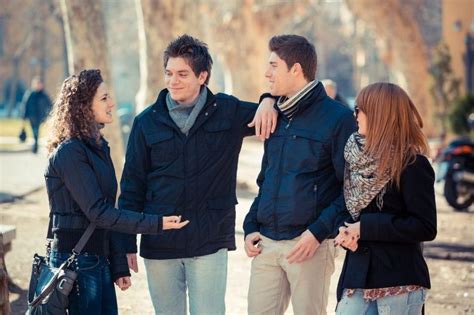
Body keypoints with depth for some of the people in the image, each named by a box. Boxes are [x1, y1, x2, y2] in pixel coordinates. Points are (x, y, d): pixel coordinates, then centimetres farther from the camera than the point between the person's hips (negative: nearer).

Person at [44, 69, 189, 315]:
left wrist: (119, 266, 12)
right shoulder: (69, 153, -15)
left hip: (99, 257, 8)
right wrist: (156, 224, -21)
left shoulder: (98, 147, 12)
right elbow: (97, 212, -19)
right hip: (75, 258, -8)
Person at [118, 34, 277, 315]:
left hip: (209, 244, -1)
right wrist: (128, 244, 4)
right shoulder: (147, 122, 2)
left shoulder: (228, 112, 1)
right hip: (159, 246, 1)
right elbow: (132, 185, 6)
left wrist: (270, 102, -11)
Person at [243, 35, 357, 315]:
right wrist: (251, 226, 11)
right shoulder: (276, 117, 15)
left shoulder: (338, 118, -7)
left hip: (309, 244, -6)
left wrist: (319, 231, -16)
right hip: (266, 244, 6)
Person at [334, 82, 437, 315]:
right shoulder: (360, 156, 10)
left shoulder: (413, 165, -10)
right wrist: (346, 230, -4)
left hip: (400, 282, -6)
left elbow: (426, 228, -14)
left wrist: (365, 227, -15)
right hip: (359, 276, 6)